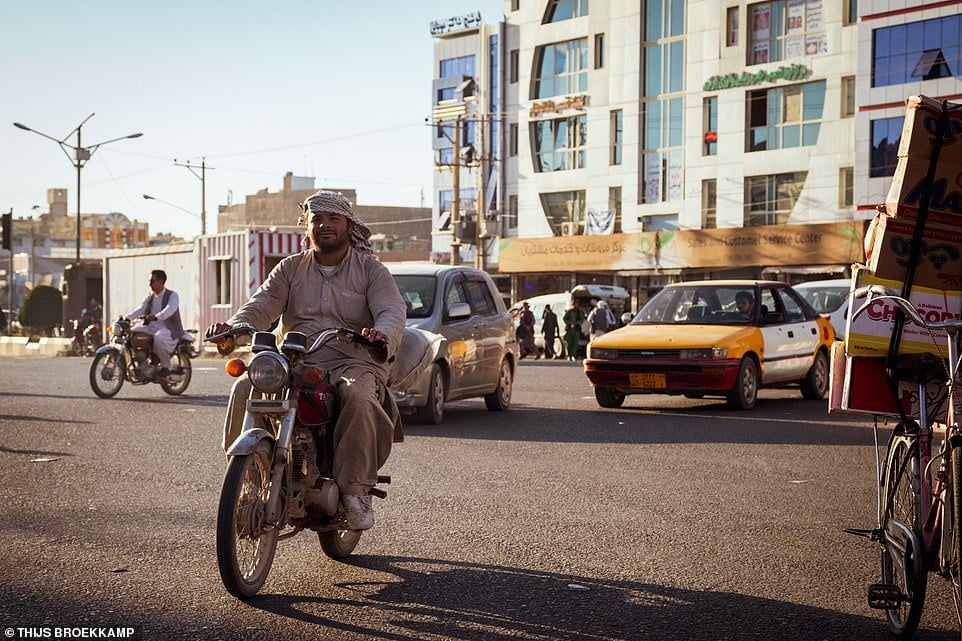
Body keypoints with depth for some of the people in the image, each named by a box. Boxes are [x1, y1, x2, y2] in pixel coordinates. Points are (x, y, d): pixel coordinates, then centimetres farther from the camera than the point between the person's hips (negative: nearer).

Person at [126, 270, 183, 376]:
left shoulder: (172, 295, -5)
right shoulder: (150, 297, 17)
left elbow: (169, 310, -25)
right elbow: (141, 309, 6)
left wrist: (155, 317, -43)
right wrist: (126, 317, -11)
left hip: (169, 329, -7)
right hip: (152, 327, 7)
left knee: (158, 338, -39)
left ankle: (166, 366, -19)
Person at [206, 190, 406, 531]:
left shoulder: (371, 270, 8)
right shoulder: (290, 269, 17)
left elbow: (392, 311, -7)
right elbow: (262, 304, 4)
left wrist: (382, 334, -32)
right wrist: (234, 326, -20)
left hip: (353, 362, -3)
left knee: (358, 397, -37)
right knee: (245, 388, -23)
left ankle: (356, 491, -28)